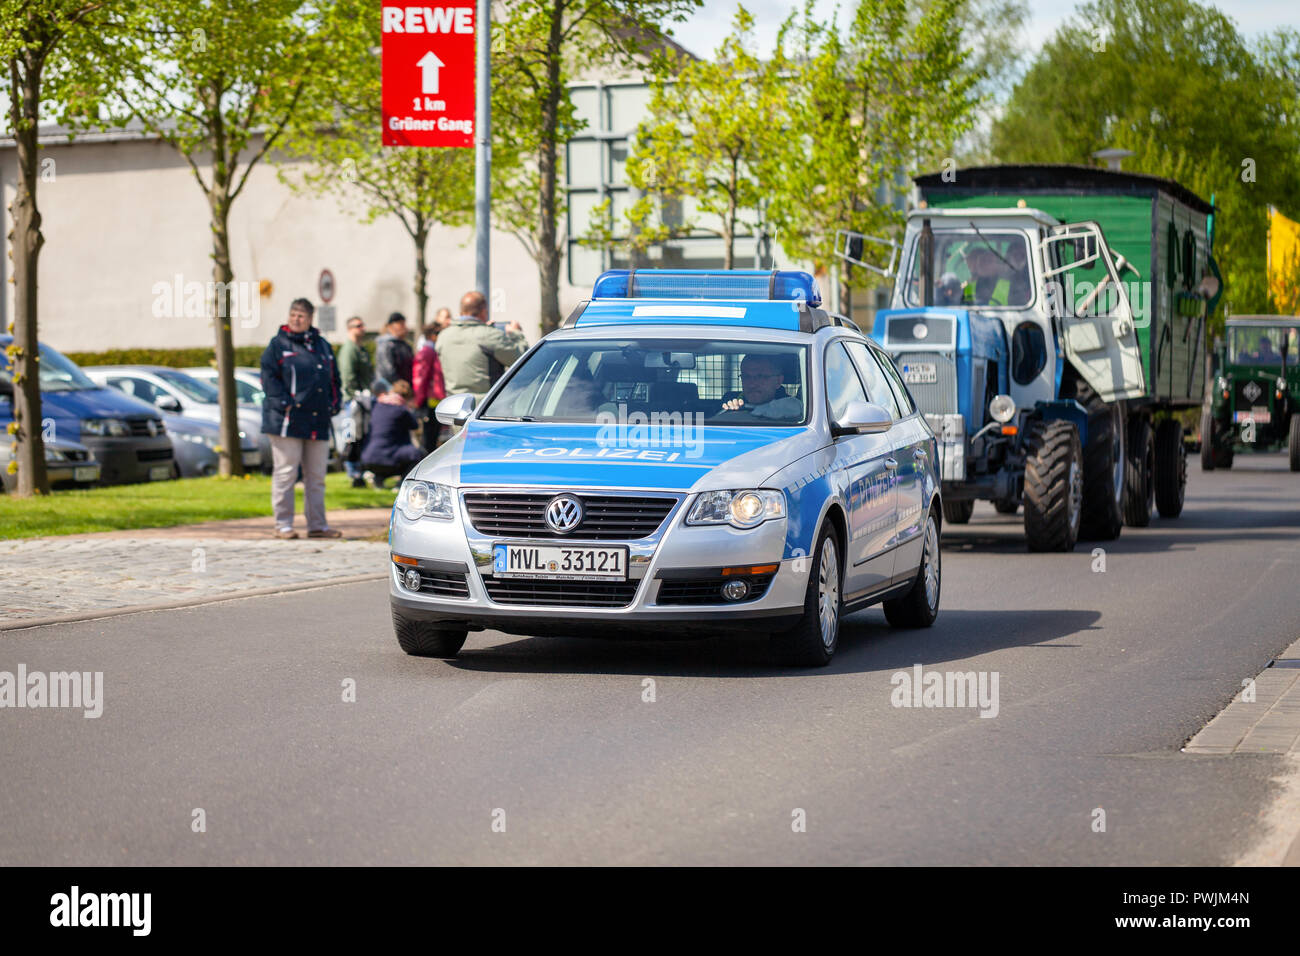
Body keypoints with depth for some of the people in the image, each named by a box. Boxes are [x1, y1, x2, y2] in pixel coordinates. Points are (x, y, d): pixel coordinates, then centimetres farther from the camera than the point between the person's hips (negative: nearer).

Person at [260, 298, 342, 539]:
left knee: (316, 476, 8)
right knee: (285, 473, -5)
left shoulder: (323, 346, 16)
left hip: (318, 423, 5)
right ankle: (283, 524, 1)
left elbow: (334, 379, 21)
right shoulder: (278, 345, 1)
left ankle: (317, 524, 13)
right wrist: (284, 404, -15)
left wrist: (334, 404, 6)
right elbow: (269, 378, -5)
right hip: (287, 421, -5)